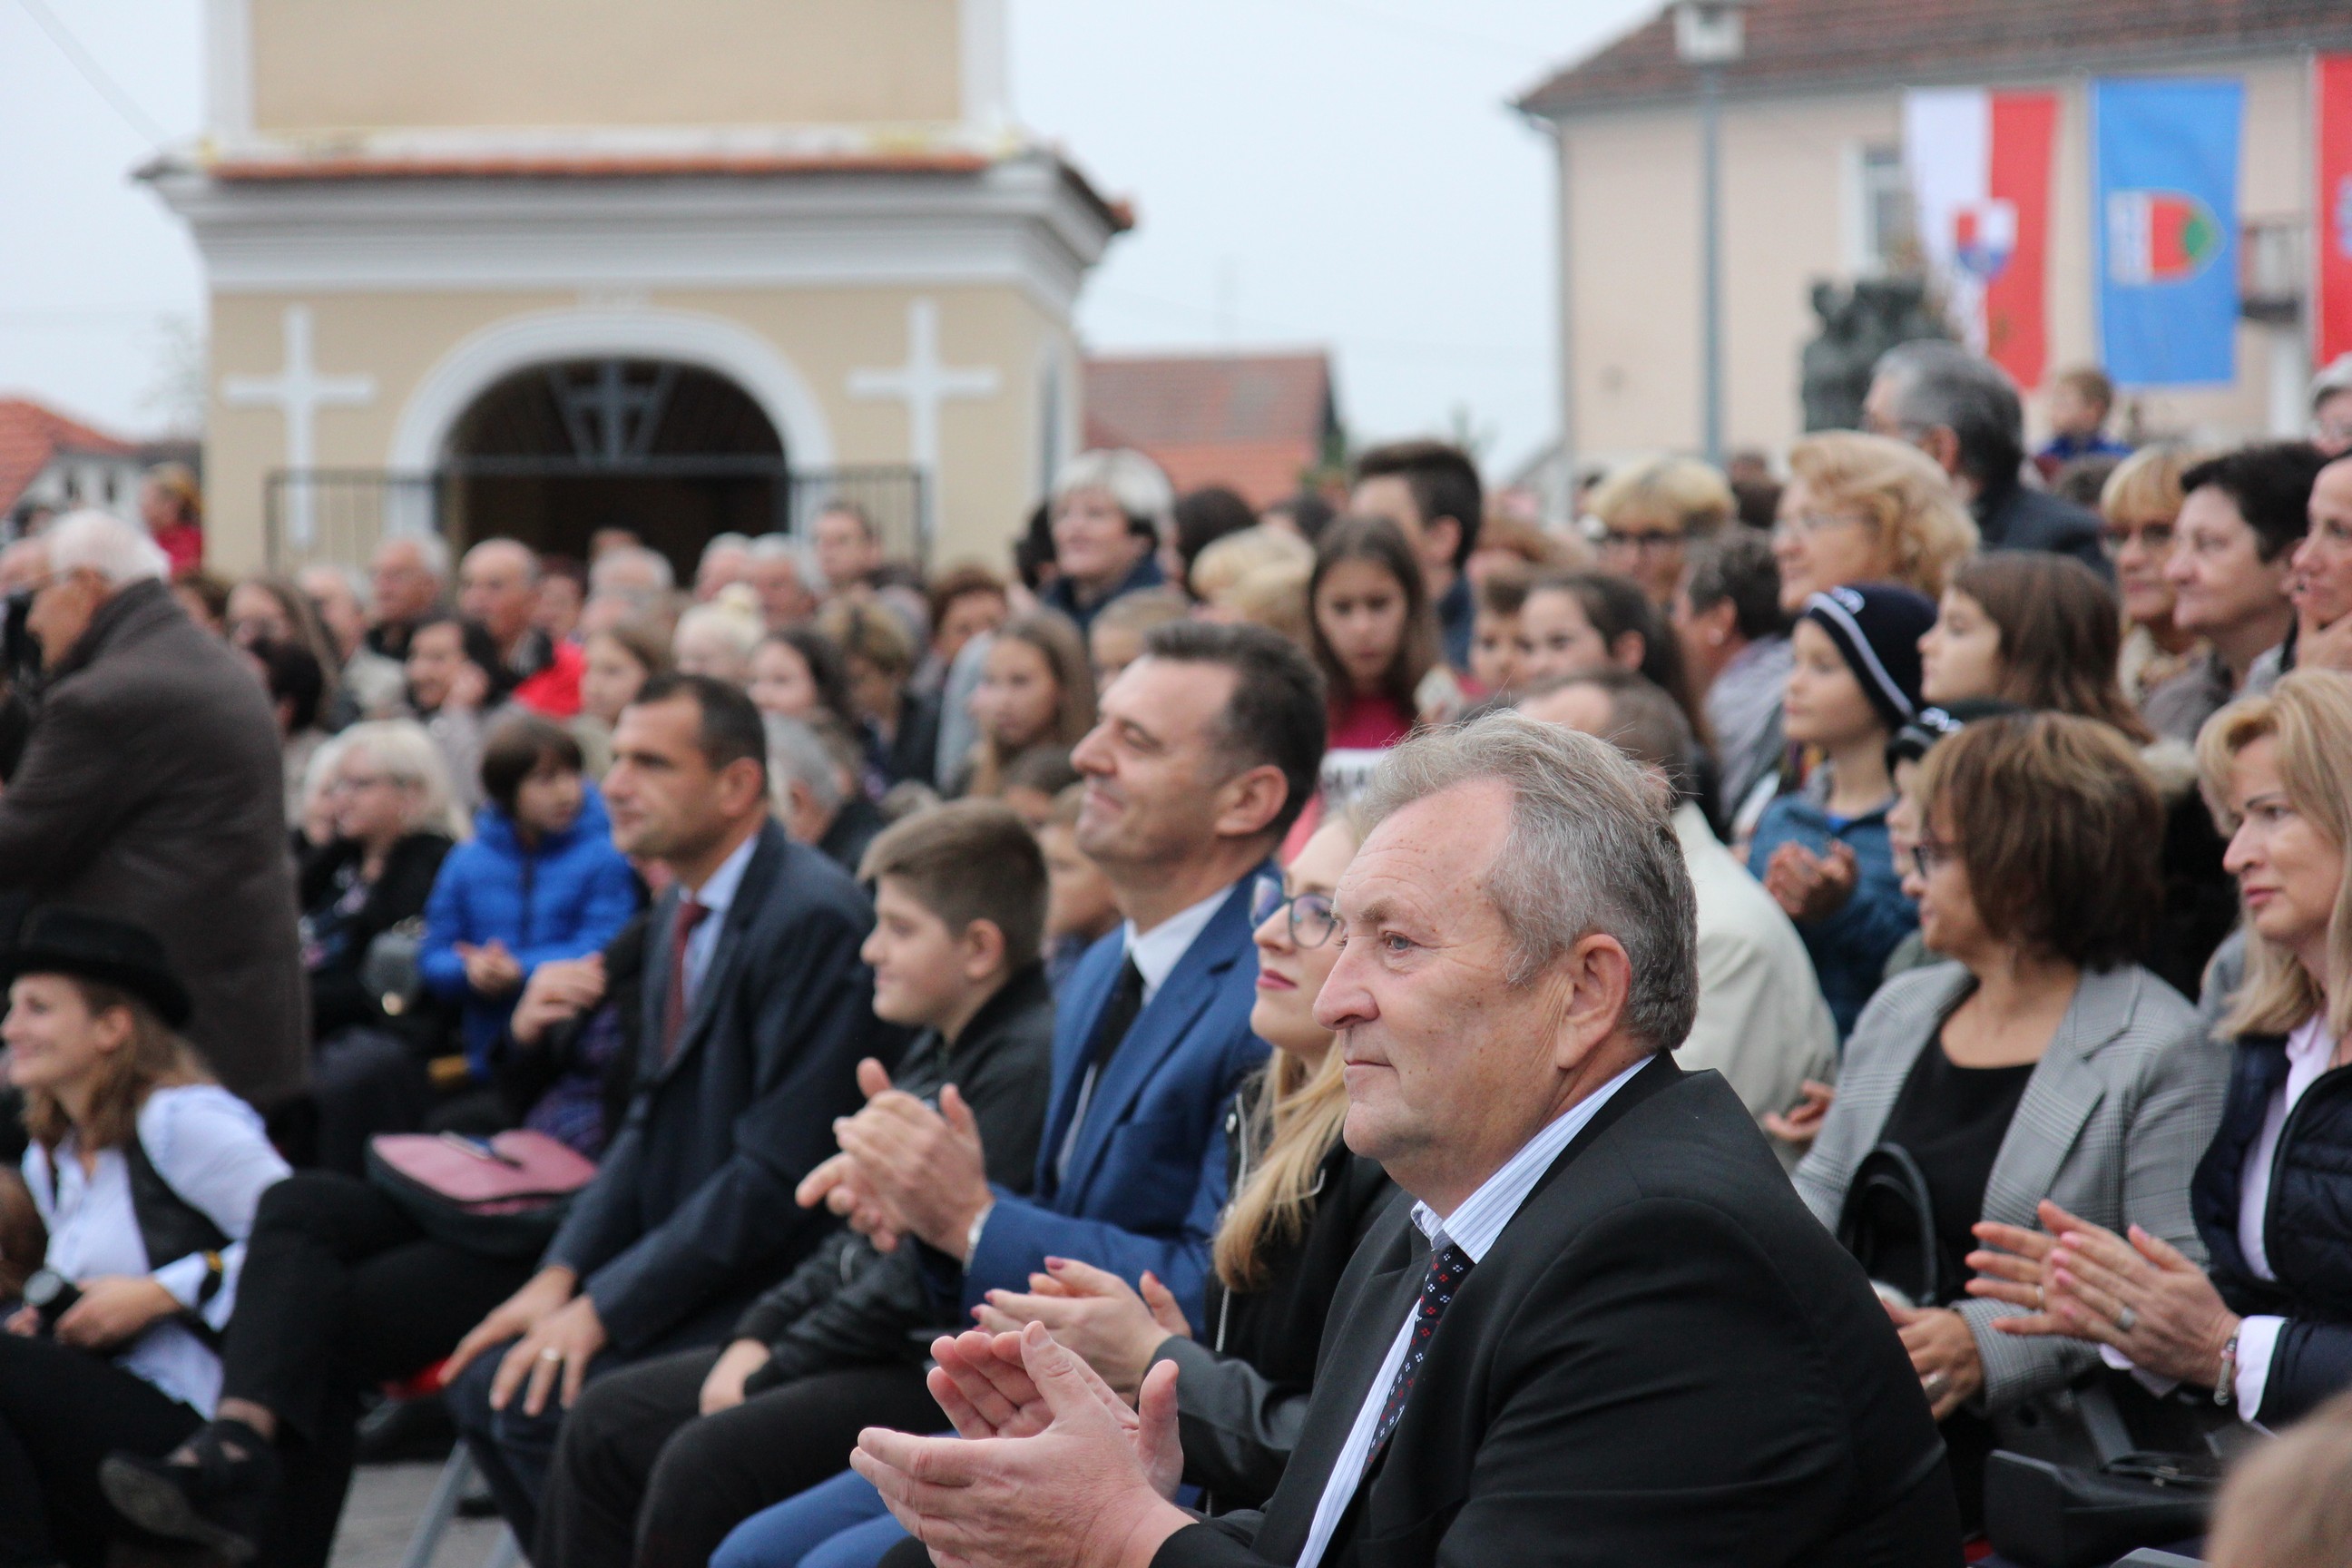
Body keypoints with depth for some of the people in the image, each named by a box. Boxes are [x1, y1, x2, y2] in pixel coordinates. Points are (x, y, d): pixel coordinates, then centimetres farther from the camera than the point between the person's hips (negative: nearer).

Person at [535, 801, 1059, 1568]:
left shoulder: (1029, 1064, -18)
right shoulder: (936, 1050, 15)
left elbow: (925, 1280, -21)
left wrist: (773, 1371, -13)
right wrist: (758, 1336, 4)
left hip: (940, 1382, -11)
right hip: (863, 1343, 11)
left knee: (706, 1461, -26)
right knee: (607, 1422, 7)